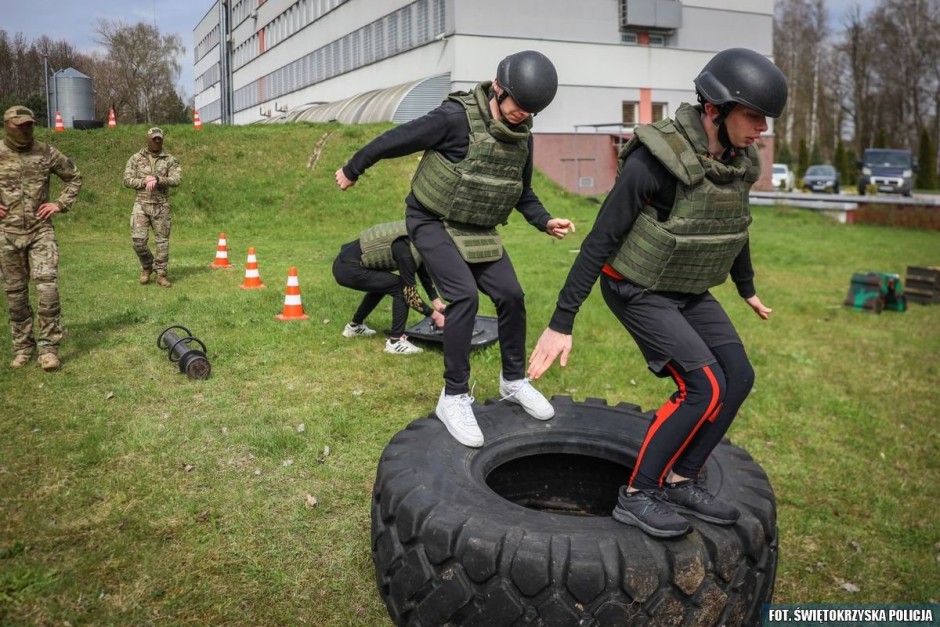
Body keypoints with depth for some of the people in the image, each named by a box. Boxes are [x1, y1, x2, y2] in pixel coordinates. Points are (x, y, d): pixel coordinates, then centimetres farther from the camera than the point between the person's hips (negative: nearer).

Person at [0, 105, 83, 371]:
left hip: (41, 230, -1)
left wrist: (61, 204, 5)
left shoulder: (47, 153, 1)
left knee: (47, 286, -12)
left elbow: (74, 176, 16)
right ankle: (22, 346, 19)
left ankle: (48, 346, -3)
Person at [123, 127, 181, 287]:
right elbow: (127, 180, 0)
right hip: (141, 204, 0)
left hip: (162, 205, 0)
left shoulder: (169, 159, 4)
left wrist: (157, 179, -22)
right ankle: (147, 266, 19)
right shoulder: (136, 158, 6)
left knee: (162, 240, 3)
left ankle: (161, 274, 13)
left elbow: (176, 179, -10)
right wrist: (145, 181, -14)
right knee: (138, 240, -6)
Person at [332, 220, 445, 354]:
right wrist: (434, 315, -7)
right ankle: (395, 341, -4)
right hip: (347, 269, -10)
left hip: (346, 260, 10)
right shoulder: (406, 249, -22)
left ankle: (354, 326, 36)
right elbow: (410, 294, -17)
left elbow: (423, 270, 16)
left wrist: (437, 302, 12)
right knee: (401, 287, -12)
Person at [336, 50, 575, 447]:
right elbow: (395, 141, -14)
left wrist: (545, 222, -6)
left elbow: (522, 192, 12)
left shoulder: (521, 136, -2)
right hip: (433, 222, -6)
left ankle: (514, 381, 20)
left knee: (510, 295, -1)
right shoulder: (457, 117, -24)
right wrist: (352, 170, -2)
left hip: (478, 230, 7)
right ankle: (454, 397, -8)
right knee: (465, 296, -21)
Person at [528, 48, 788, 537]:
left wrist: (747, 289, 28)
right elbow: (600, 240, -25)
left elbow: (733, 225, 15)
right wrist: (561, 322, -25)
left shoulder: (737, 160, -4)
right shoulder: (656, 161, -28)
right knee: (704, 386, -16)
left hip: (688, 290, 8)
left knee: (738, 378, -1)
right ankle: (636, 495, -1)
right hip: (636, 290, -8)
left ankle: (681, 482, 13)